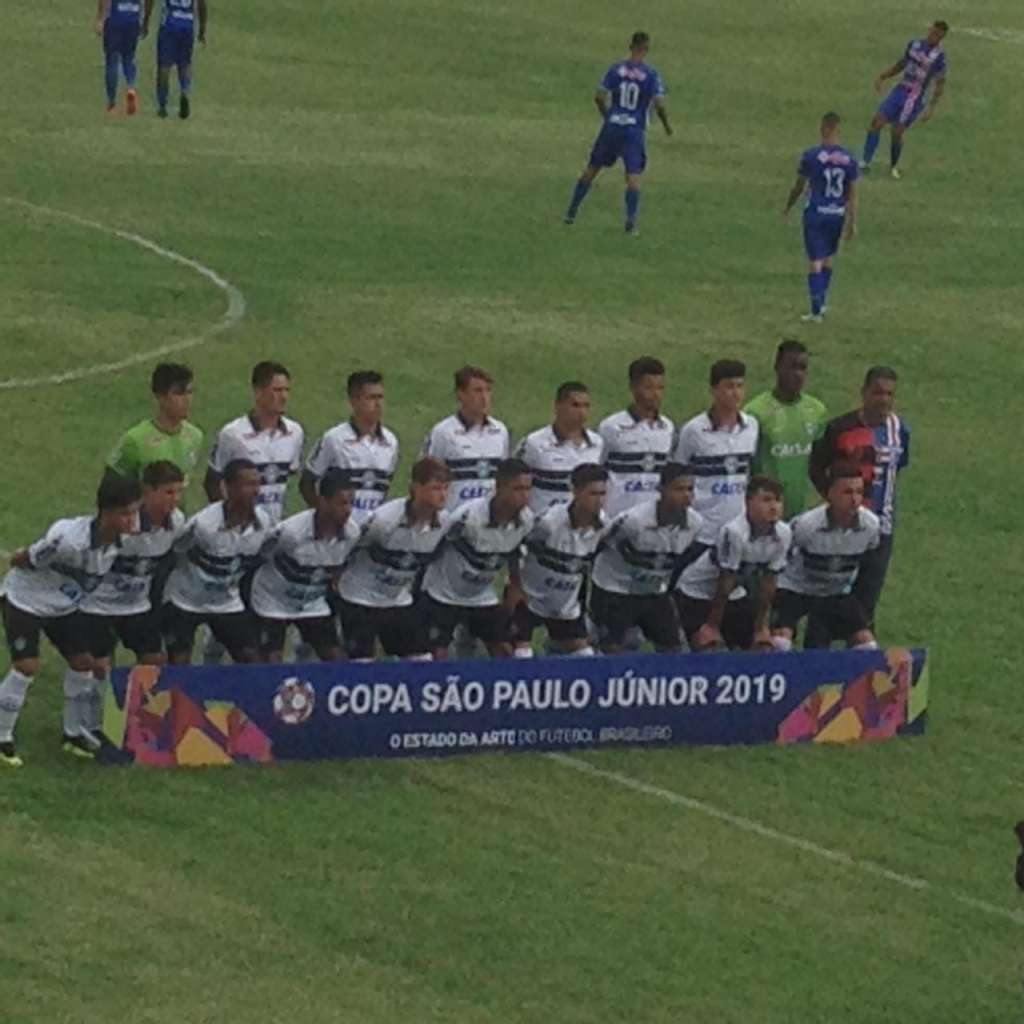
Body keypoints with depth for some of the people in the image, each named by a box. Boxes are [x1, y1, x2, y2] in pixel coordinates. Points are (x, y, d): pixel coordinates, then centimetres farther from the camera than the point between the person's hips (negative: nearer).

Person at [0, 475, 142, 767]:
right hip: (25, 600, -7)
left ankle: (73, 733, 24)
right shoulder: (68, 538, -40)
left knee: (83, 661, 6)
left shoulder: (123, 541, -19)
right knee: (26, 666, -12)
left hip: (65, 605, 7)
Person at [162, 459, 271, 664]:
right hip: (185, 600, -5)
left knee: (253, 661, -1)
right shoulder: (203, 524, -29)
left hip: (228, 602, 5)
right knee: (179, 666, -8)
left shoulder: (263, 522, -12)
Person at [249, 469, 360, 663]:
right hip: (274, 602, -5)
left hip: (314, 603, 5)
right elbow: (260, 557, -16)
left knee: (336, 660, -1)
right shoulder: (291, 531, -33)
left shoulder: (352, 533, -17)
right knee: (271, 664, -9)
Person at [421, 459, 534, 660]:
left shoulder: (527, 520, -13)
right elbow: (432, 550, -19)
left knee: (505, 651, 0)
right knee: (437, 655, -10)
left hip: (483, 596, 5)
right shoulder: (468, 517, -32)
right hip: (443, 595, -5)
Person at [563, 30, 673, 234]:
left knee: (592, 169, 14)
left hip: (612, 126, 2)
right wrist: (666, 125, 5)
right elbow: (659, 104, -12)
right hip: (635, 131, -2)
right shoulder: (651, 75, -6)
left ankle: (571, 213, 20)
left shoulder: (616, 70, 0)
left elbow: (599, 96, -3)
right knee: (634, 176, -4)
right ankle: (631, 222, -18)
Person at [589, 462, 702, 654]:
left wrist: (669, 589, 15)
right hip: (615, 592, -6)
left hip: (655, 593, 6)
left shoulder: (695, 523, -11)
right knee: (612, 651, -9)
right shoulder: (633, 520, -29)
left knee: (673, 649, 4)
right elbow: (600, 548, -17)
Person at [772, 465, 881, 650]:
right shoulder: (805, 524, -30)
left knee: (867, 645, -9)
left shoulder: (870, 524, -17)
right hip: (794, 590, -4)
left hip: (838, 593, 4)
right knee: (779, 643, -25)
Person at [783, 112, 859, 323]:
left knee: (816, 262, 1)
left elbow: (798, 186, -1)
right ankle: (822, 303, 31)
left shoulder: (811, 156, -12)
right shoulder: (849, 159, -4)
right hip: (837, 215, 3)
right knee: (828, 259, 21)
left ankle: (816, 312, 0)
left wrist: (788, 207, 16)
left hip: (815, 214, -3)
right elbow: (852, 193, 0)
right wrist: (852, 223, 6)